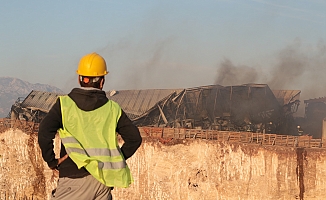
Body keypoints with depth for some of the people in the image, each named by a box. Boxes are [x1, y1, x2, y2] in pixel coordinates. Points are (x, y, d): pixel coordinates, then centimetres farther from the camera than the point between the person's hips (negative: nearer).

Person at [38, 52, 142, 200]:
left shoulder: (64, 104, -1)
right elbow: (134, 138, 5)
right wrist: (115, 161, 13)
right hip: (104, 179, 3)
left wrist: (51, 161, -1)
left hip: (75, 177, -3)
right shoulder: (112, 108, 6)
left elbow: (45, 133, -13)